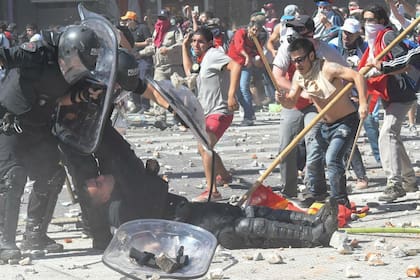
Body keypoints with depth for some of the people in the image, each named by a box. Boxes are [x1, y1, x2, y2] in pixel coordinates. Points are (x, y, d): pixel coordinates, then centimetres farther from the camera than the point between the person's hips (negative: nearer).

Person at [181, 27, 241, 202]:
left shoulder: (214, 55, -14)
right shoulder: (204, 59, 16)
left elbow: (235, 66, -30)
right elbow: (189, 71, 33)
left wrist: (231, 94, -37)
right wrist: (185, 47, 28)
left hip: (219, 112, -11)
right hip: (208, 113, 11)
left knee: (205, 147, -28)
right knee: (204, 149, 30)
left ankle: (211, 191, -35)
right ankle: (224, 175, 52)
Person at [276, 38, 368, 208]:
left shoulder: (326, 69, -22)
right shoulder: (298, 76, 1)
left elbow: (357, 76, -27)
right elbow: (292, 102, 6)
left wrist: (363, 103, -36)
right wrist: (283, 100, -18)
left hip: (346, 122, -8)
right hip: (326, 125, 9)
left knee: (332, 159, -23)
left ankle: (340, 201, -15)